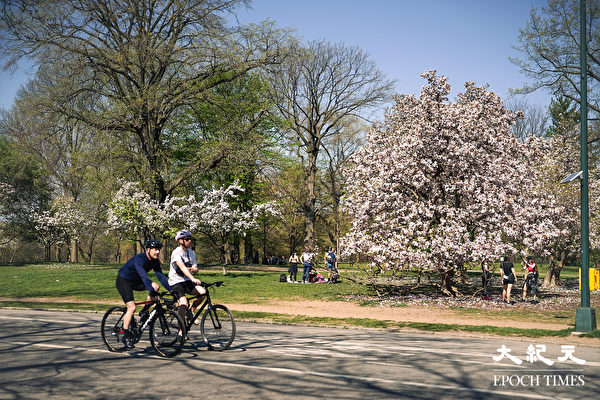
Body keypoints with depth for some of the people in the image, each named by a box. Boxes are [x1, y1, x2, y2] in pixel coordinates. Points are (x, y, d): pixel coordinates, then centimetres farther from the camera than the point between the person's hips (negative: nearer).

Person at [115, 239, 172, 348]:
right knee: (132, 307, -18)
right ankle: (126, 336, -7)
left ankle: (144, 312, 2)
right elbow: (144, 276, -42)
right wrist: (153, 293, -50)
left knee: (155, 286, -13)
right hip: (123, 281, -7)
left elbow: (161, 276, -10)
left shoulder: (155, 261, -8)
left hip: (135, 281, 7)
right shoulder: (139, 259, -31)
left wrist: (171, 290, -22)